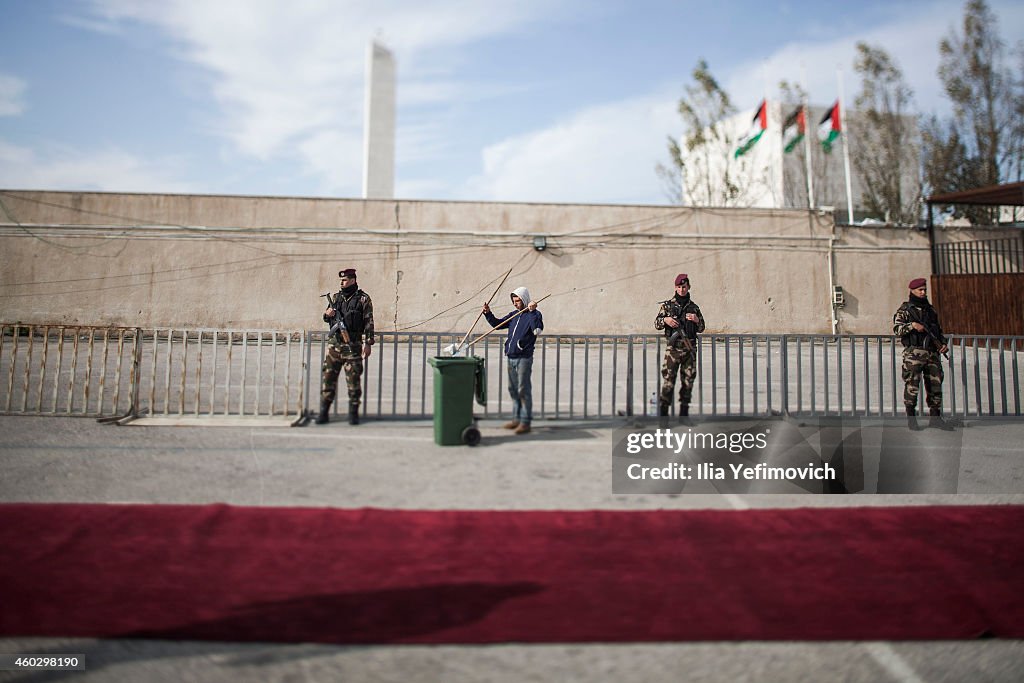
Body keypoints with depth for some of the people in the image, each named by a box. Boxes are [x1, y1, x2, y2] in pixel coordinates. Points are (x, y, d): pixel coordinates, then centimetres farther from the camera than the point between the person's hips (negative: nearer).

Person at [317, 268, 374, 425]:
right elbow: (327, 318, 21)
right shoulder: (337, 297, 13)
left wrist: (368, 343, -10)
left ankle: (353, 413, 11)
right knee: (328, 377, 3)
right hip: (334, 343, 5)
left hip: (353, 346, -4)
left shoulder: (363, 299, -1)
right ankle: (324, 412, 9)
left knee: (354, 379, 1)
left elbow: (369, 322, -4)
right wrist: (327, 314, -3)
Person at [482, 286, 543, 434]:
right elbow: (497, 324, 20)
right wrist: (488, 313, 5)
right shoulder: (514, 315, 15)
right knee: (513, 389, 14)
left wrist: (533, 312, -34)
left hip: (524, 358, -8)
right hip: (511, 357, 8)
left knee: (524, 390, -6)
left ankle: (525, 422, 0)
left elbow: (538, 329, -26)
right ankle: (516, 419, 24)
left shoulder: (534, 314, -7)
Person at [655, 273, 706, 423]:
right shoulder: (667, 305, 5)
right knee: (668, 382, -8)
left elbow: (701, 328, 17)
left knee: (688, 381, 6)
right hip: (673, 349, -3)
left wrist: (696, 320, -4)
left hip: (690, 349, 3)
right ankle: (663, 413, -3)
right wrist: (665, 320, -14)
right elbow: (657, 324, 6)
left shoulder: (694, 307, 11)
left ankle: (684, 414, 16)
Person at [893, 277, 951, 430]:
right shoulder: (904, 309, 3)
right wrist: (912, 325, -19)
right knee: (912, 385, -7)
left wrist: (943, 343, 9)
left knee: (935, 384, 5)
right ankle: (911, 418, 1)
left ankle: (935, 417, 12)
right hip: (913, 353, -5)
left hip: (932, 353, 6)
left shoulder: (931, 310, 19)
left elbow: (939, 330, 25)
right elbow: (896, 329, -6)